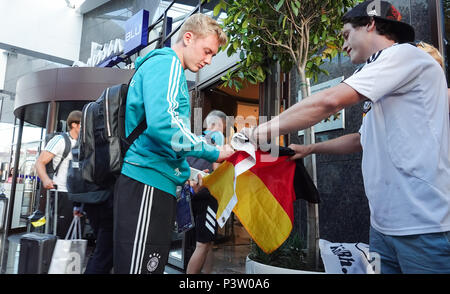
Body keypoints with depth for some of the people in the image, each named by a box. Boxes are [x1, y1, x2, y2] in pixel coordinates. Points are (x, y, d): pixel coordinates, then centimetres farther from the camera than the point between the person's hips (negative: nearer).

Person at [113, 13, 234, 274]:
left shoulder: (161, 64, 27)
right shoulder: (166, 63, -5)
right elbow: (162, 124, -23)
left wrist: (186, 174, 20)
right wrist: (213, 153, -12)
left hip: (157, 186, 10)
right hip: (148, 184, -10)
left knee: (152, 267, 13)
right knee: (138, 267, -6)